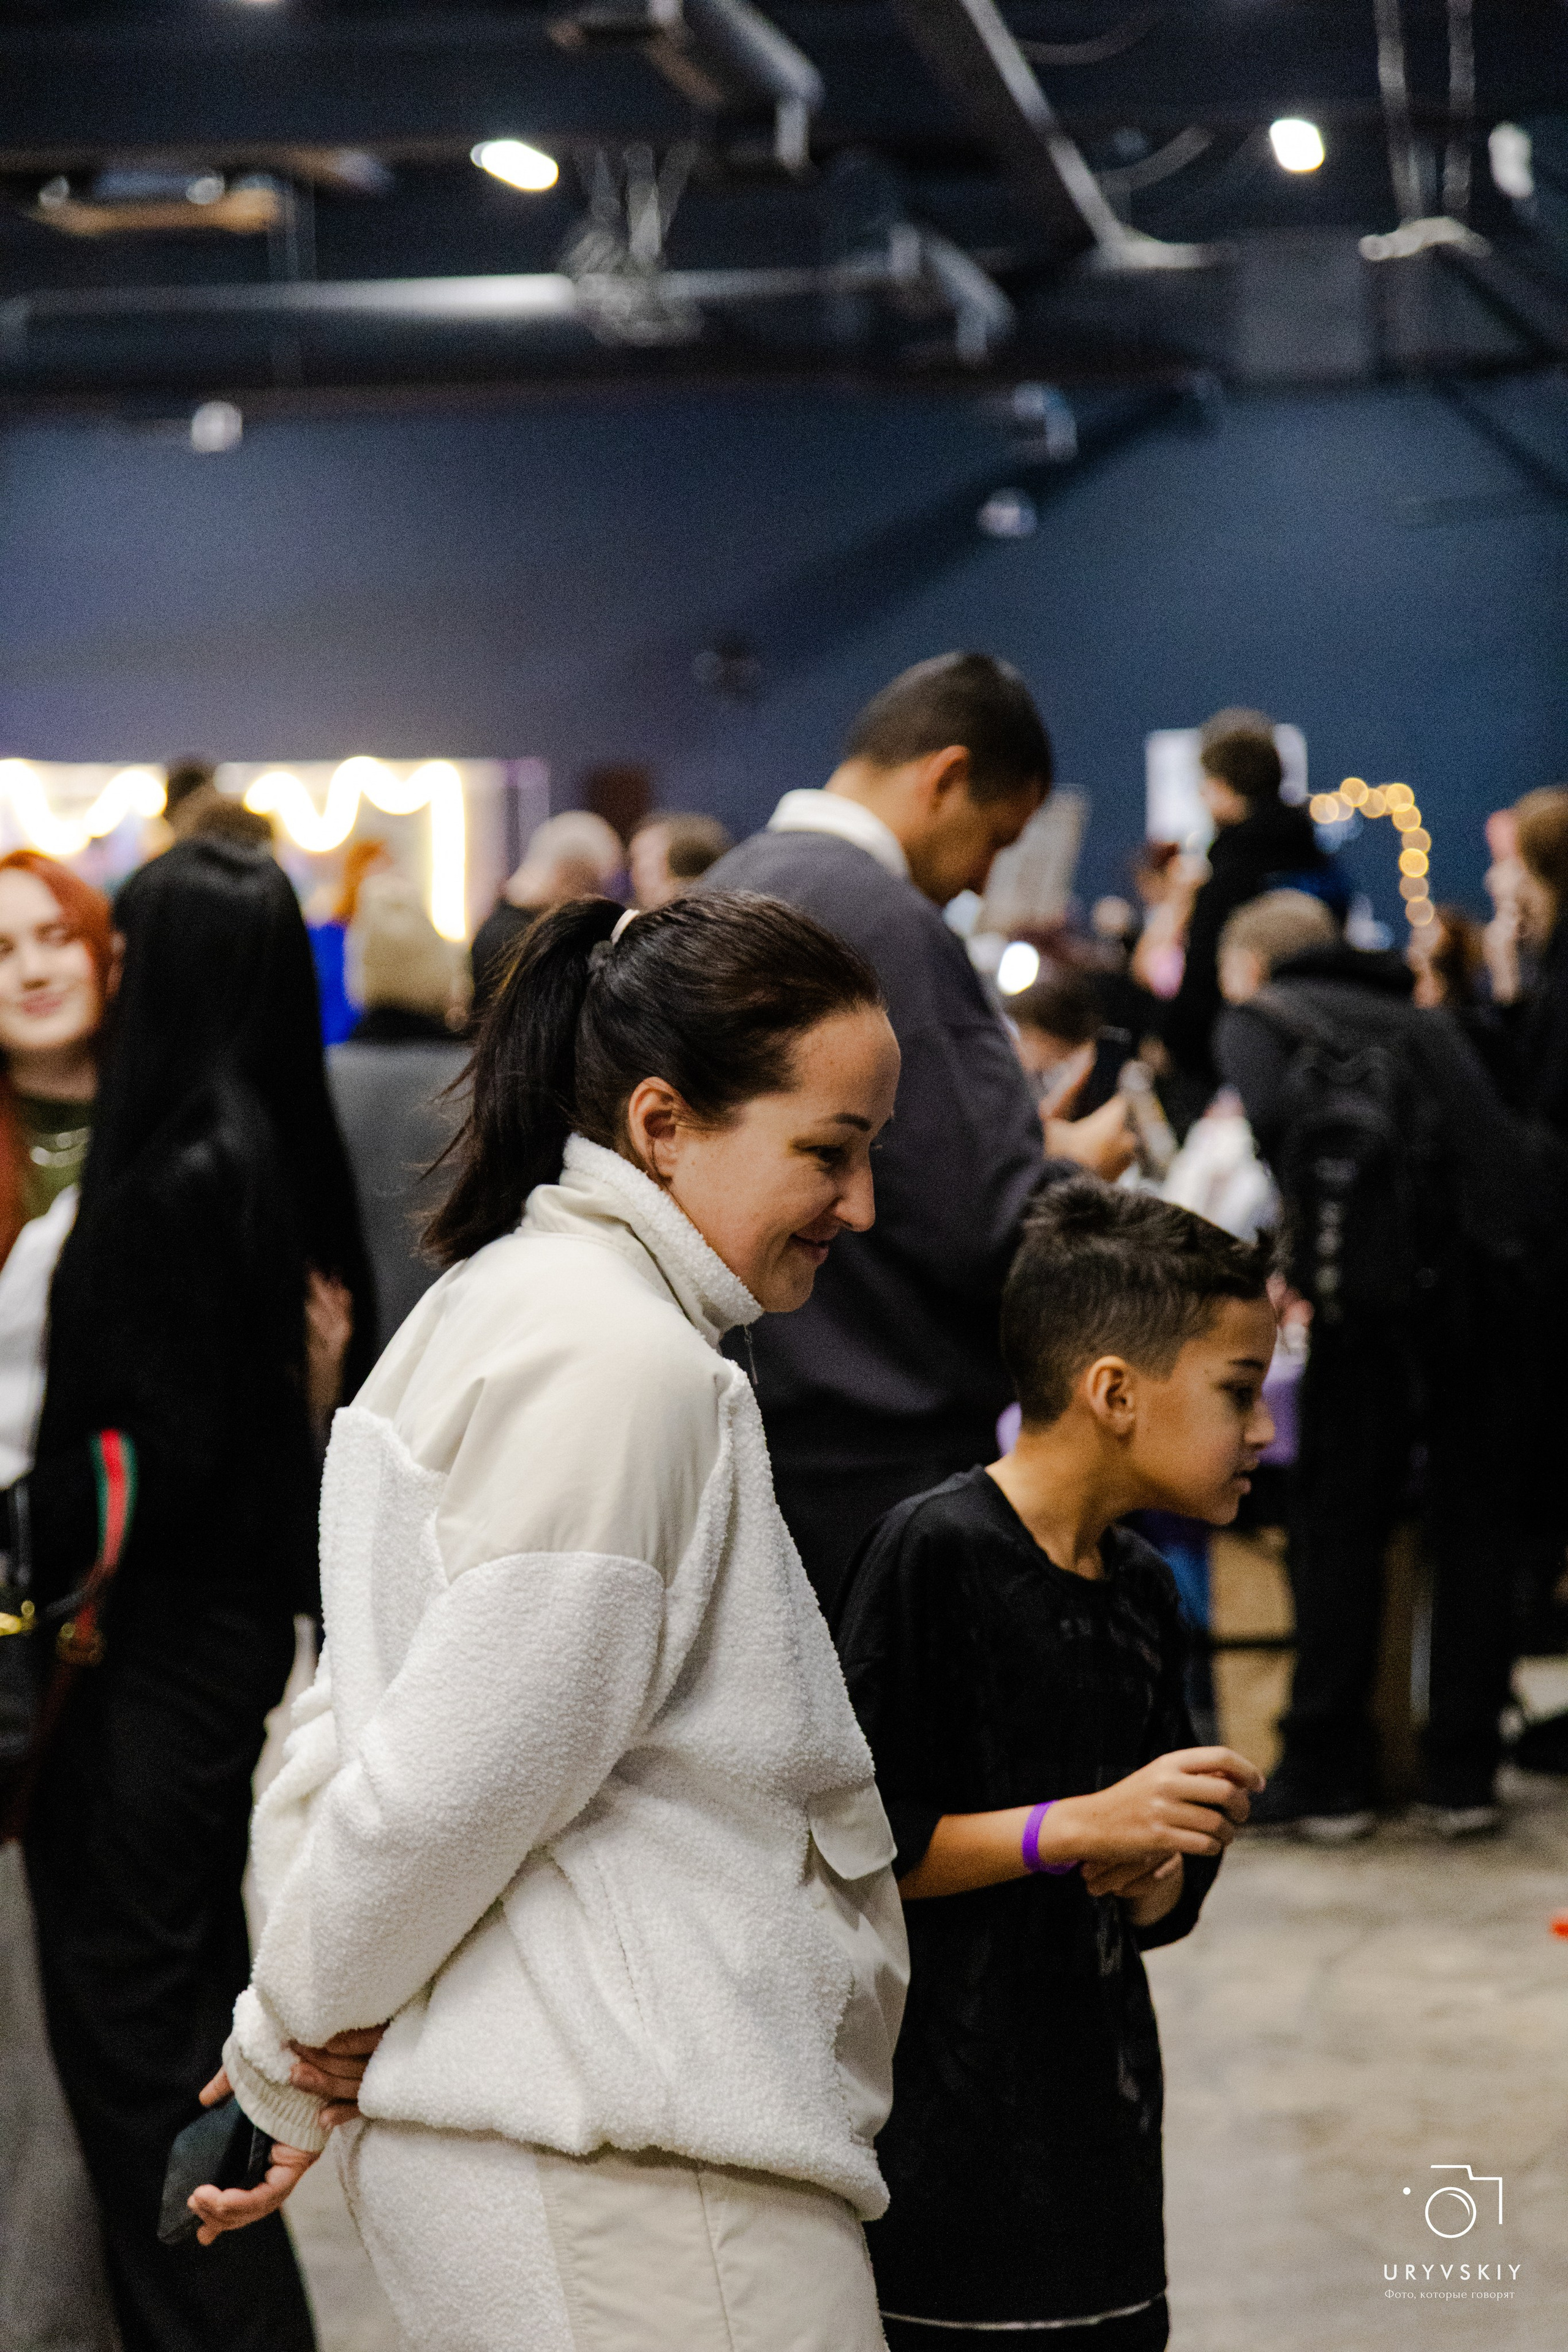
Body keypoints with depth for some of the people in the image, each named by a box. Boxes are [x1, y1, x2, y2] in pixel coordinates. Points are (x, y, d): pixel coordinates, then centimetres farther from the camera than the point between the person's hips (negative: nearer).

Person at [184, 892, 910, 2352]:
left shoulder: (503, 1306, 17)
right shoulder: (624, 1367, -17)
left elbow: (357, 1722, 19)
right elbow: (464, 1778, -19)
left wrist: (295, 2067, 14)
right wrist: (298, 2038, -3)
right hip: (633, 2174, -10)